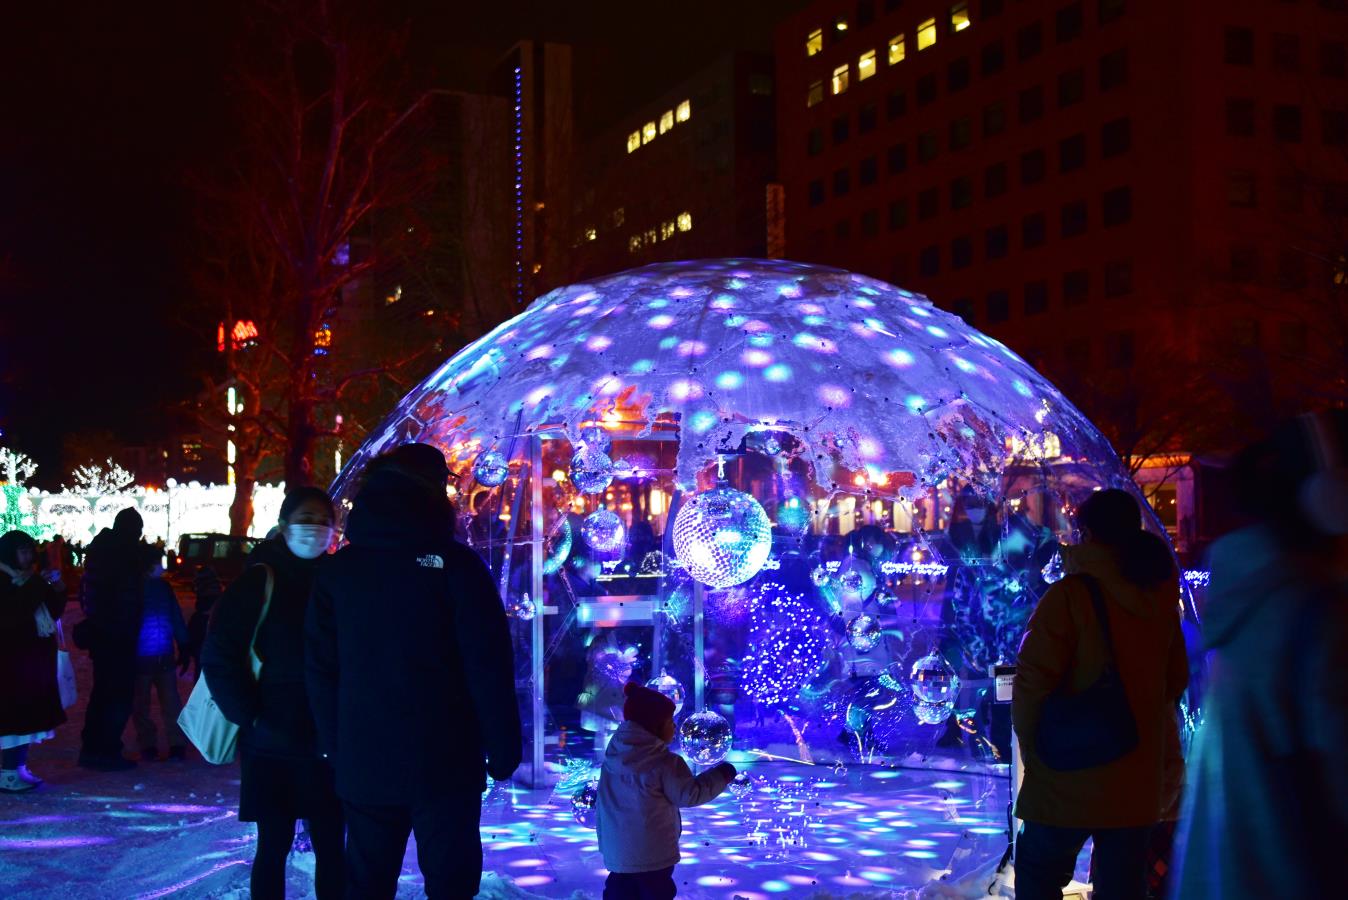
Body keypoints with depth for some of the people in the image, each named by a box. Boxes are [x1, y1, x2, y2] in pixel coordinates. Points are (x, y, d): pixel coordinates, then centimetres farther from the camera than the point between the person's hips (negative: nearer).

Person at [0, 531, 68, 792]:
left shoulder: (29, 581, 15)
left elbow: (52, 612, 16)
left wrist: (57, 589, -1)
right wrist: (39, 584, -21)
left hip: (35, 658, 8)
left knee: (28, 714, 8)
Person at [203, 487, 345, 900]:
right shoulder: (259, 581, -5)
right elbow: (218, 656, -6)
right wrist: (248, 717, -11)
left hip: (327, 743, 3)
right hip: (271, 742, -3)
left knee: (331, 846, 7)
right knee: (274, 845, 5)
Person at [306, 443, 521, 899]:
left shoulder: (338, 570, 5)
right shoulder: (454, 563, -8)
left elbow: (322, 670, 8)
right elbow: (489, 665, -11)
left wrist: (337, 749, 15)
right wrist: (503, 747, -4)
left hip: (363, 764, 4)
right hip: (444, 763, -4)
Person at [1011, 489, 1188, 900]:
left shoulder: (1070, 595, -13)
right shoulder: (1159, 600, 4)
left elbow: (1032, 681, -15)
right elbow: (1176, 681, 13)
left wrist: (1029, 743, 0)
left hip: (1070, 778, -5)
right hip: (1139, 782, 5)